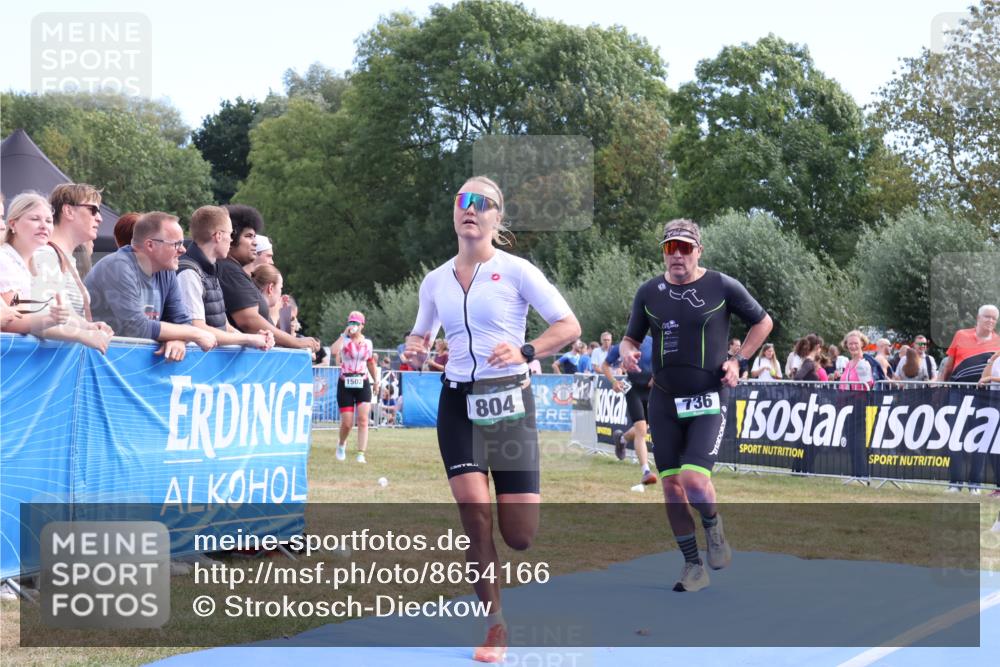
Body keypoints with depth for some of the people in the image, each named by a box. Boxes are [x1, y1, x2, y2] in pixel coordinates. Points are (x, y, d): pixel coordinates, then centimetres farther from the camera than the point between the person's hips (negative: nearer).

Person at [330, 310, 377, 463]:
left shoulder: (367, 342, 7)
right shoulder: (344, 340, -5)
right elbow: (333, 351, -28)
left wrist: (376, 381, 20)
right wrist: (345, 334, -22)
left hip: (363, 384, 2)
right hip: (345, 385, -2)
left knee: (363, 420, -9)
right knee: (347, 423, -1)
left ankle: (361, 454, -8)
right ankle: (341, 444, 31)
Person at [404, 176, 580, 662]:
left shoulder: (516, 271, -4)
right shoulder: (435, 281, 8)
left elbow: (569, 325, -5)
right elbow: (420, 335, 22)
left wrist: (524, 352, -20)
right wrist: (415, 348, -2)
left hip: (508, 400, -2)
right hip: (457, 402, 3)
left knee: (519, 537, -4)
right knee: (475, 514, -12)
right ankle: (495, 628, 5)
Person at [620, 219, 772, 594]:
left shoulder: (722, 287, -4)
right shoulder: (649, 292, 5)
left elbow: (763, 322, 10)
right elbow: (631, 337, 14)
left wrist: (737, 360, 1)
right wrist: (627, 352, -9)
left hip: (709, 399, -4)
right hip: (664, 401, 4)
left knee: (694, 480, -19)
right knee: (671, 485, 3)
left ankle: (714, 528, 15)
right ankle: (693, 566, 17)